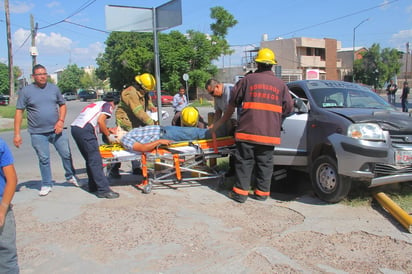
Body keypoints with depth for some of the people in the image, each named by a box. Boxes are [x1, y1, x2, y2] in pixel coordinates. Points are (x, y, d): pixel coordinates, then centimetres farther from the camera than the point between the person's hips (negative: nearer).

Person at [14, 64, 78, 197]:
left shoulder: (54, 88, 6)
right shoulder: (26, 91, -2)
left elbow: (62, 105, 12)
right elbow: (19, 112, -2)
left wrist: (61, 121, -6)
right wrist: (17, 134, -8)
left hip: (56, 130, 2)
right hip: (38, 133, -2)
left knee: (66, 154, 6)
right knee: (43, 159, 4)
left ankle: (70, 176, 29)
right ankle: (46, 184, 19)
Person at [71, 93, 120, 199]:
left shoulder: (97, 104, 33)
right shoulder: (108, 105, 11)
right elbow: (100, 121, -6)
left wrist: (108, 131, 25)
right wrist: (109, 135, 2)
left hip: (75, 127, 9)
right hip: (85, 129, -9)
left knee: (90, 159, 16)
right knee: (95, 161, -9)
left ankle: (93, 186, 22)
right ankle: (103, 190, -10)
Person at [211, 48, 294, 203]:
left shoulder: (247, 80, 3)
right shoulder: (280, 84, 9)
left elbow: (232, 103, 8)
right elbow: (289, 108, 10)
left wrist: (221, 122, 20)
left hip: (247, 130, -2)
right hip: (269, 132, 2)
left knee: (244, 161, 5)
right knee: (265, 163, 10)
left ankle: (240, 192, 8)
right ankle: (262, 192, 16)